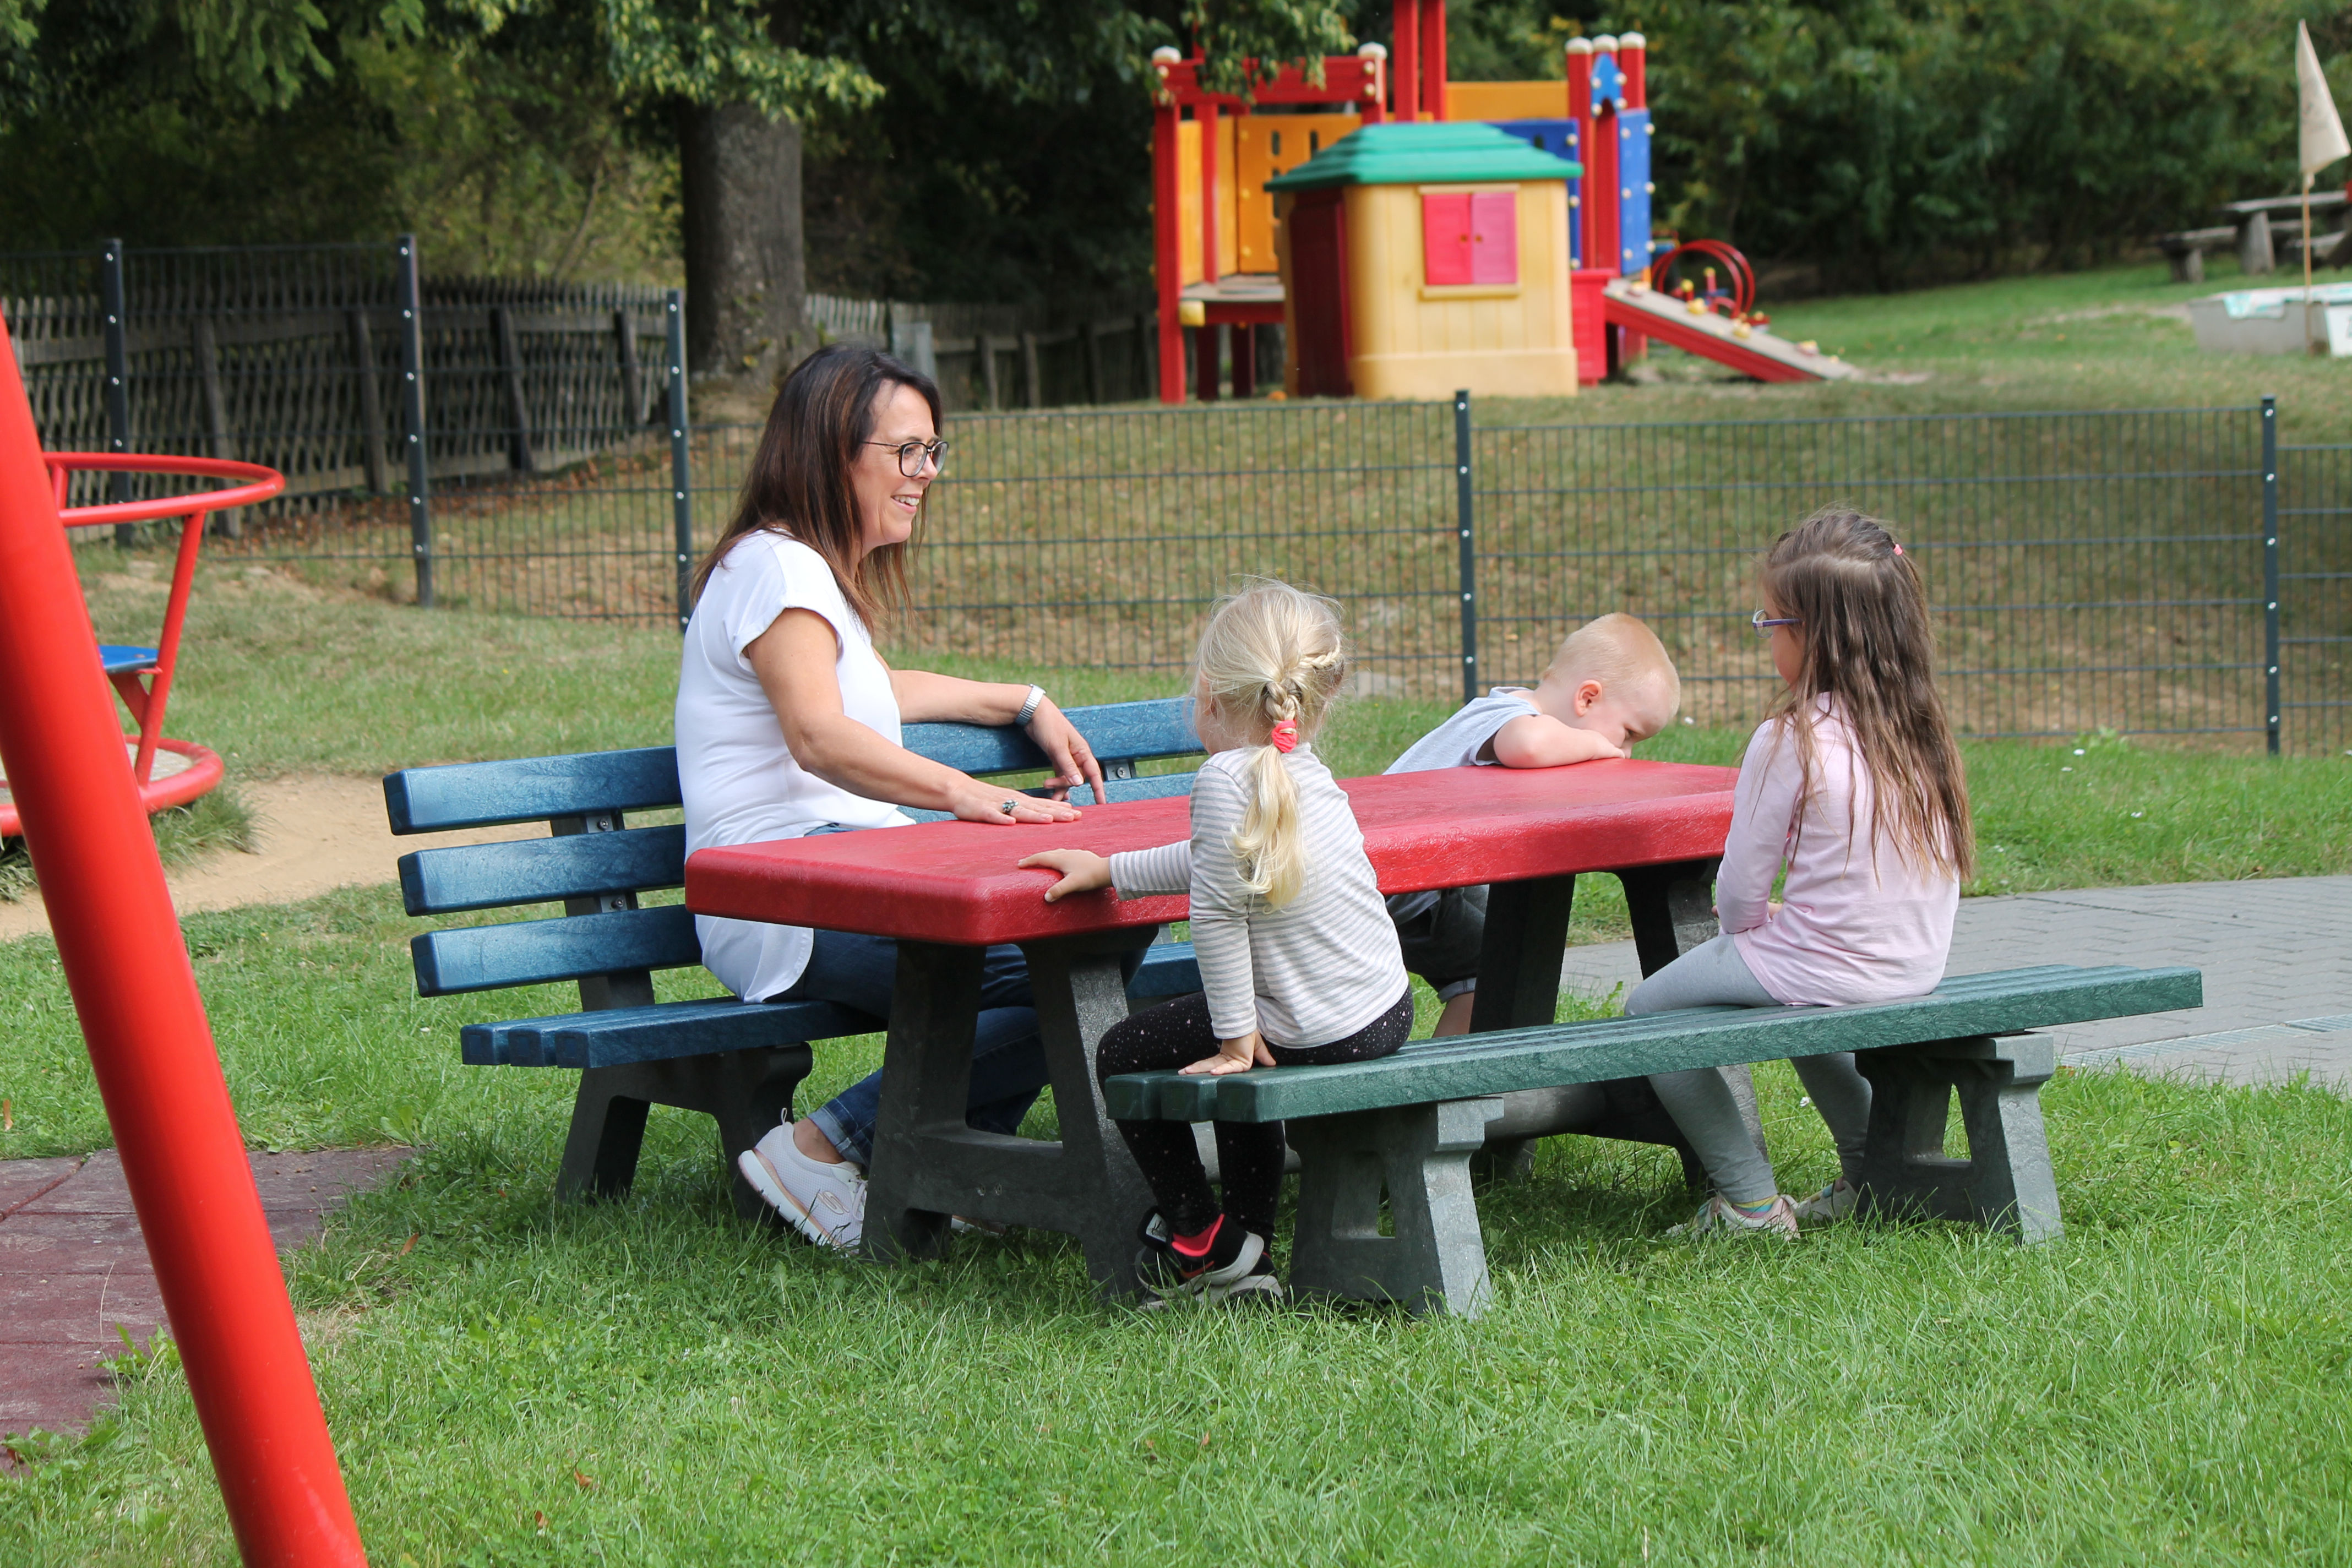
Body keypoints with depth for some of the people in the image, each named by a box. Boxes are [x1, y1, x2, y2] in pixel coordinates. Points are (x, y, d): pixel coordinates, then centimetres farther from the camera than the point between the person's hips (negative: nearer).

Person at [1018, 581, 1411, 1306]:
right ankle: (1251, 1256, 36)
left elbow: (1217, 912, -18)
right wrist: (1110, 870, 28)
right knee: (1243, 1051, 36)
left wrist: (1235, 1040, -11)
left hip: (1320, 1039, -8)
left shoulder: (1228, 778, -19)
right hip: (1391, 1011, 8)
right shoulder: (1308, 777, 8)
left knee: (1126, 1054, 10)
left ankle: (1200, 1243, 16)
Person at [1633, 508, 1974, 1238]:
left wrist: (1747, 925, 13)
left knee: (1650, 1013, 12)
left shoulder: (1791, 743, -19)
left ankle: (1749, 1198, 9)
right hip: (1917, 971, 7)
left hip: (1825, 970, -7)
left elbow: (1740, 890, -10)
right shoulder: (1923, 730, 1)